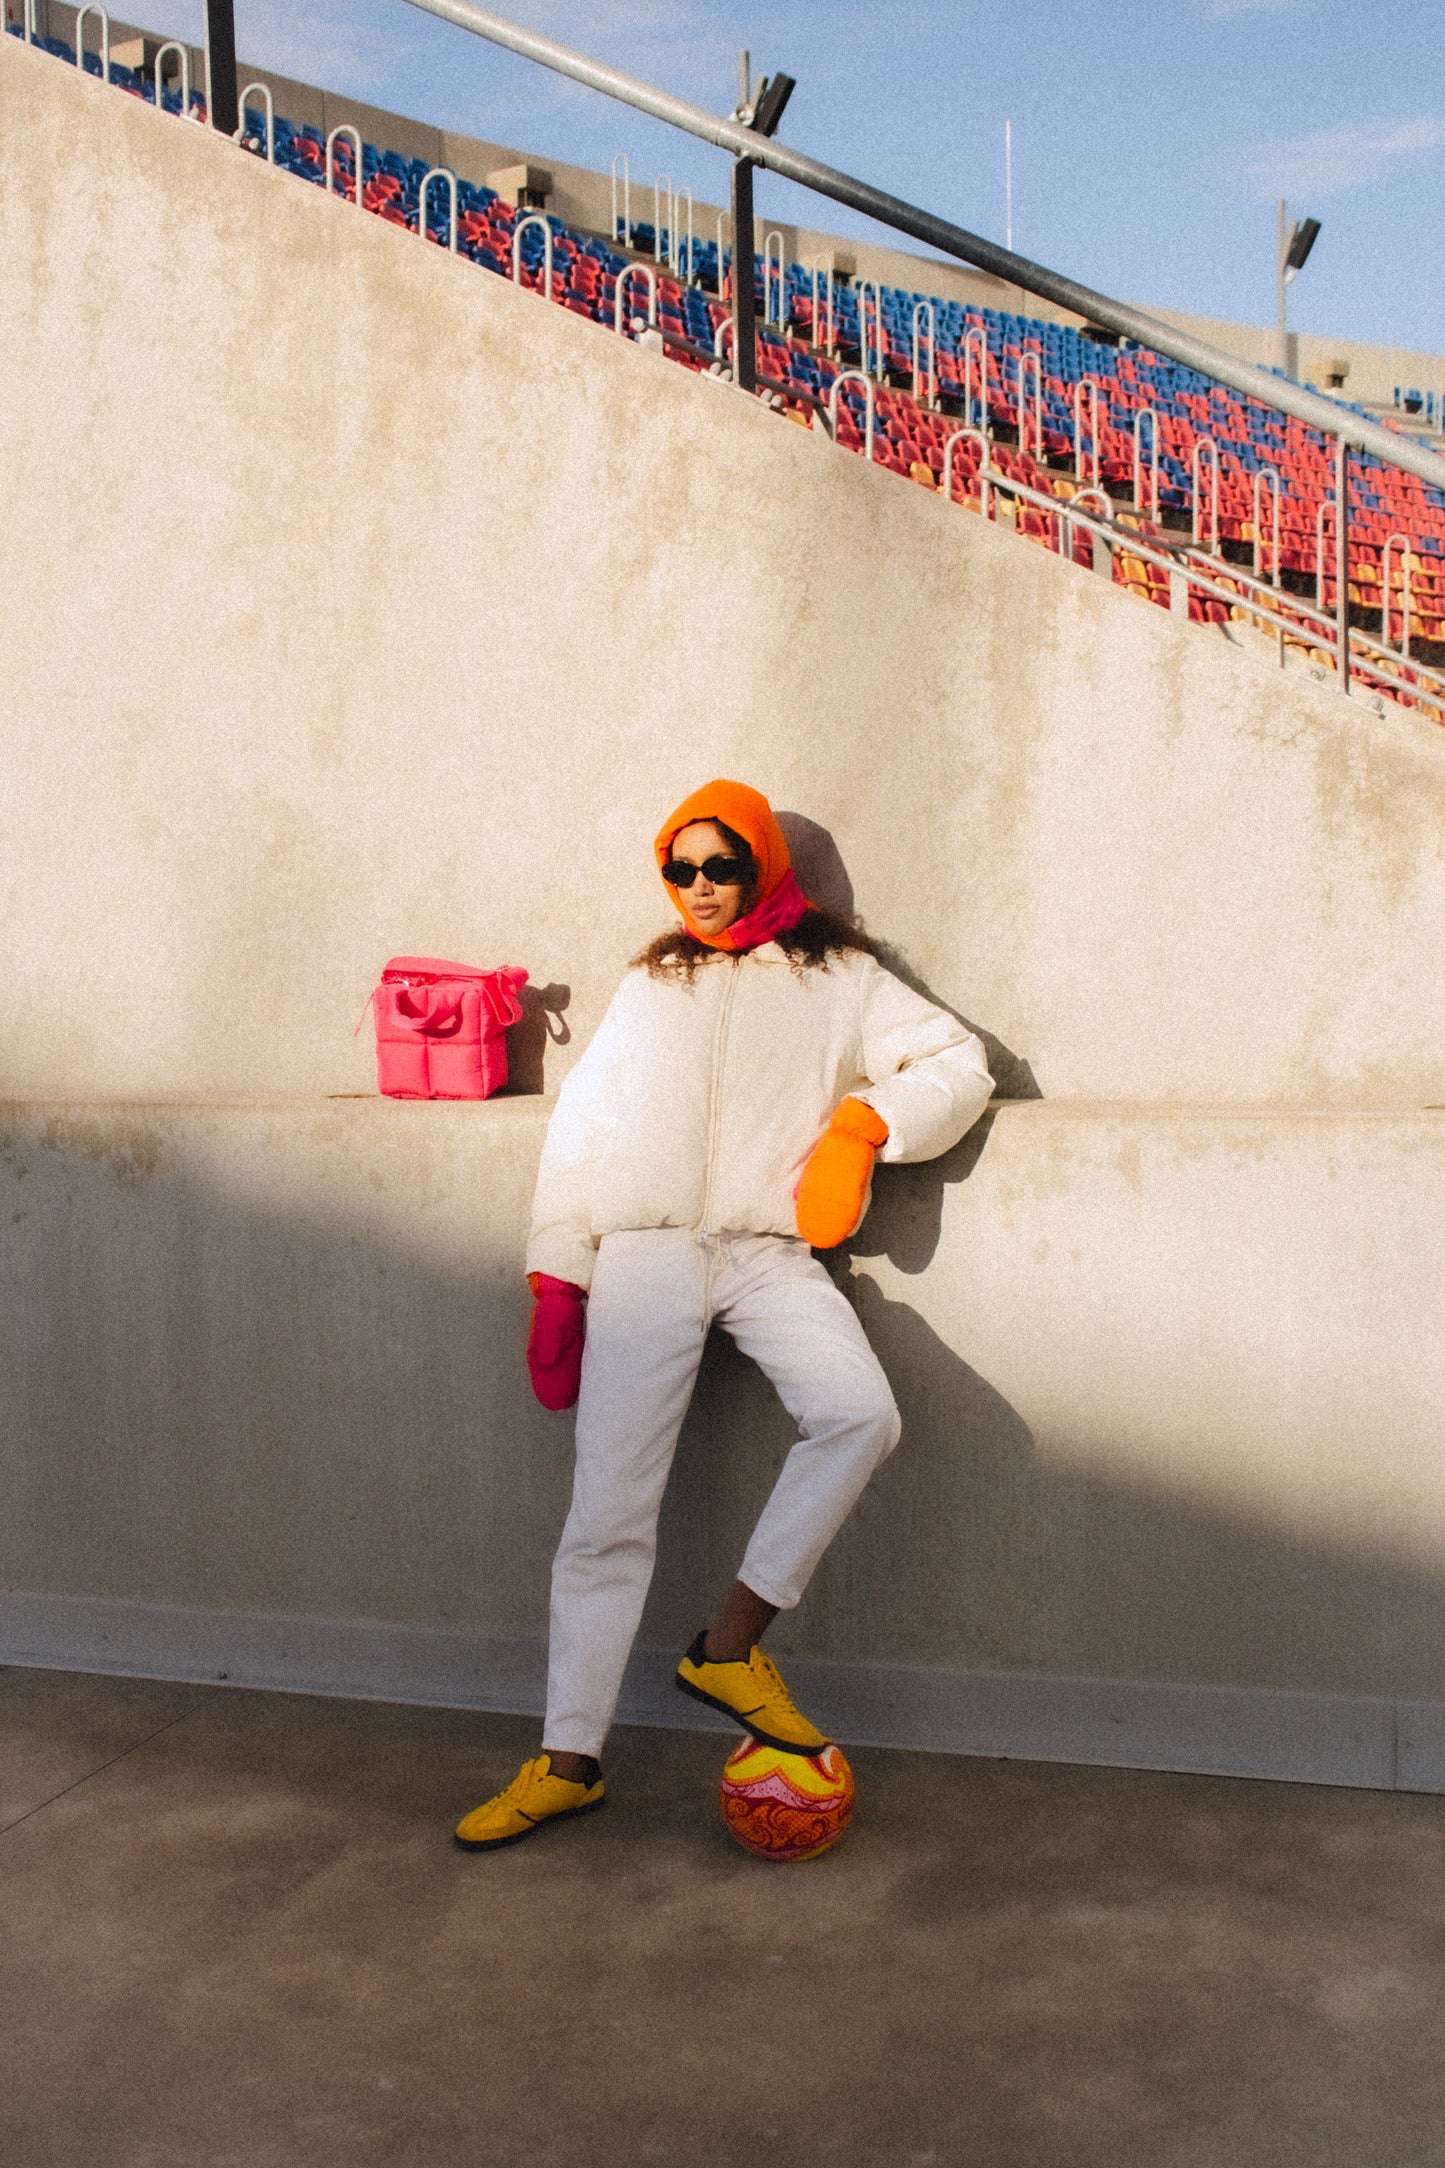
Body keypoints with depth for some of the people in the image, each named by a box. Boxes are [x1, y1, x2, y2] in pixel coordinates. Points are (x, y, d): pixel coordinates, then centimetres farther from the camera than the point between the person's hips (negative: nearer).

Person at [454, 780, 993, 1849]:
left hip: (769, 1253, -1)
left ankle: (731, 1644, -13)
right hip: (641, 1257, 1)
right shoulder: (651, 984, 21)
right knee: (609, 1512, -4)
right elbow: (585, 1121, 18)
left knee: (861, 1413, -28)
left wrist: (864, 1121, -8)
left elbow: (959, 1063, 11)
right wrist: (555, 1278, 10)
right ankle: (568, 1761, 5)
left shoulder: (838, 975, 16)